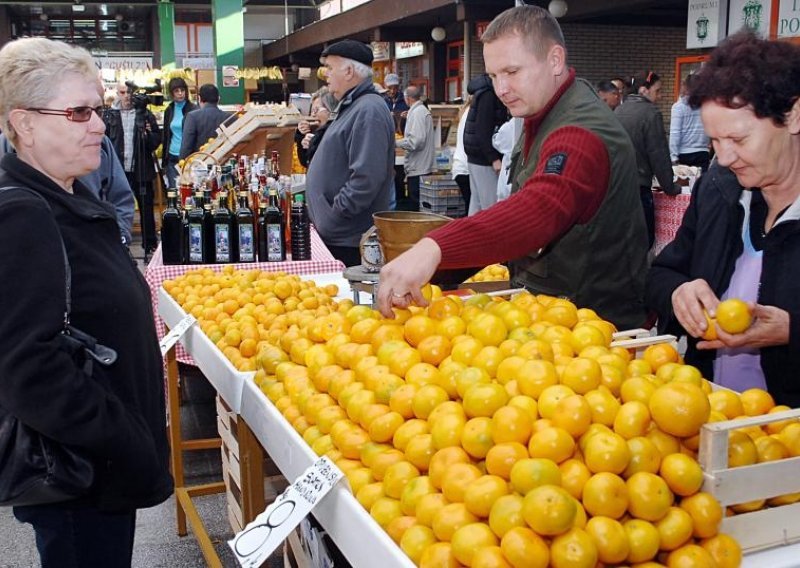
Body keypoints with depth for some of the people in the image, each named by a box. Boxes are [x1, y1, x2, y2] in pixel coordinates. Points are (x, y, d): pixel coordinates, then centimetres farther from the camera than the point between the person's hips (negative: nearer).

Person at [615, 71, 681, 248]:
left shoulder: (618, 111, 9)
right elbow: (659, 155, -10)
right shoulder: (651, 113, -11)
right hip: (638, 188, -7)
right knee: (643, 240, 2)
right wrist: (669, 187, 2)